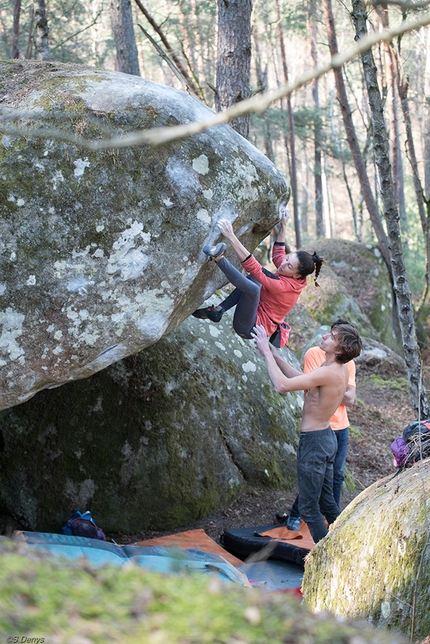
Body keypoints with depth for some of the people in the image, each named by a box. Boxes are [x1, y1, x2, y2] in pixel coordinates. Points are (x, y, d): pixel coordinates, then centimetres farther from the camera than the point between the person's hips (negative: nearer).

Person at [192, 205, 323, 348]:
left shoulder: (284, 286, -26)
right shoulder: (295, 281, -1)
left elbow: (253, 267, -35)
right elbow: (278, 255, 21)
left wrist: (231, 237, -40)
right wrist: (283, 226, 18)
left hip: (248, 328, -11)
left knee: (253, 288, -35)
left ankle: (219, 258, -34)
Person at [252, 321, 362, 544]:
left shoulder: (328, 373, -26)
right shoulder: (340, 369, 2)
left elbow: (282, 385, -33)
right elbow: (300, 379, 11)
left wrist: (266, 352, -22)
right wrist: (272, 353, 7)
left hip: (314, 441, -9)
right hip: (326, 436, 9)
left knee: (308, 507, 4)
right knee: (326, 501, 21)